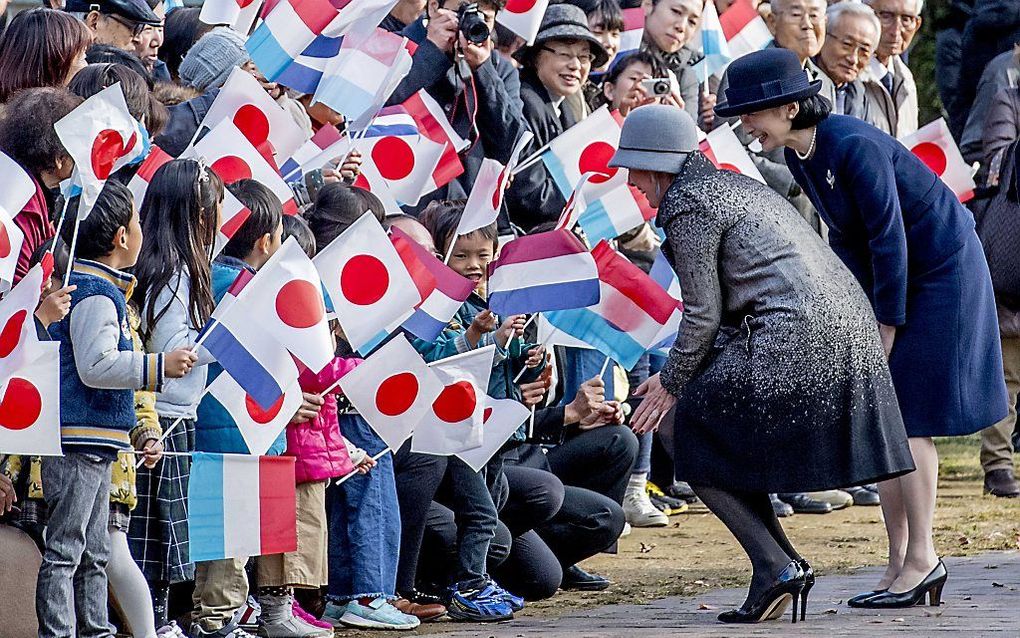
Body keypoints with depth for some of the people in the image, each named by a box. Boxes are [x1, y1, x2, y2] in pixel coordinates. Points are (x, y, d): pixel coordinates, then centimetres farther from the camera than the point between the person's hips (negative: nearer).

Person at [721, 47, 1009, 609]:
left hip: (941, 273, -9)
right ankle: (900, 562, 9)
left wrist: (887, 327, -19)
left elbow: (888, 237, -24)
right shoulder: (800, 156, 0)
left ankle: (921, 558, -1)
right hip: (893, 276, 9)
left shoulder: (854, 147, -27)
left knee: (906, 419, -8)